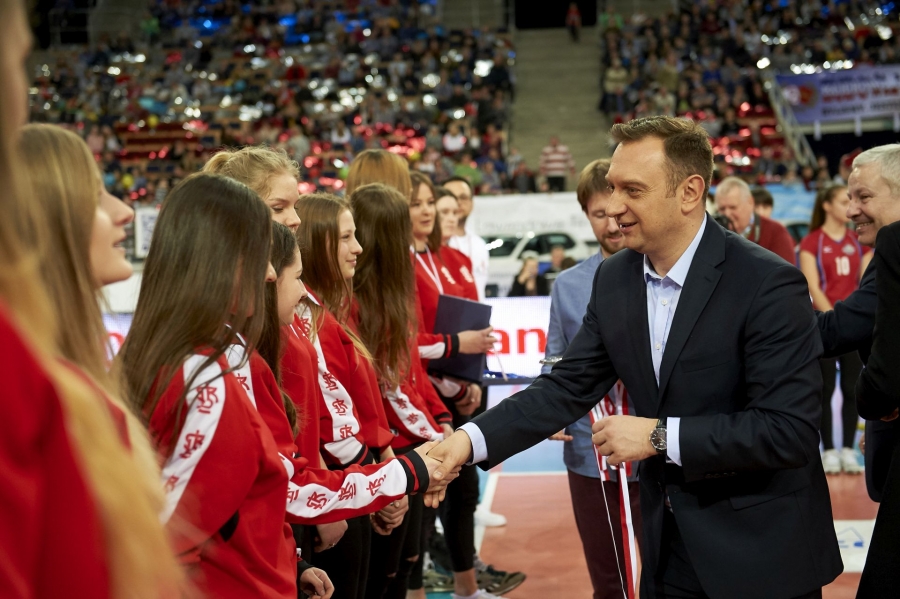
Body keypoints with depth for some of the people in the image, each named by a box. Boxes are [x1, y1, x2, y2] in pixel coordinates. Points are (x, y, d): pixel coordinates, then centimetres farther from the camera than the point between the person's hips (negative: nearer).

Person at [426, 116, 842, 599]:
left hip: (761, 557, -5)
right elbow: (567, 387, 2)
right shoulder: (614, 279, 1)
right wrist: (470, 440, -12)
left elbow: (791, 430, -23)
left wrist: (659, 436, -23)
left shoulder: (768, 284, -19)